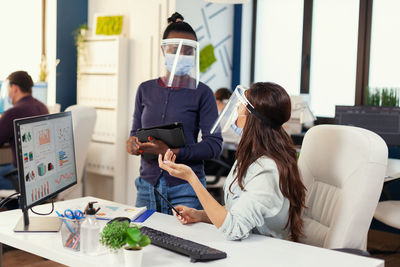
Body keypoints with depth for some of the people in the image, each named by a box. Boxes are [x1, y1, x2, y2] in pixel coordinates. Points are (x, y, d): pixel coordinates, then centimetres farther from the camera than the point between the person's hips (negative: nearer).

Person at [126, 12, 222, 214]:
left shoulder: (201, 93, -4)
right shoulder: (146, 90, 9)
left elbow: (214, 144, -9)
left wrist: (173, 152, -22)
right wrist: (132, 143, -8)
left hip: (185, 188, -4)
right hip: (147, 184, 4)